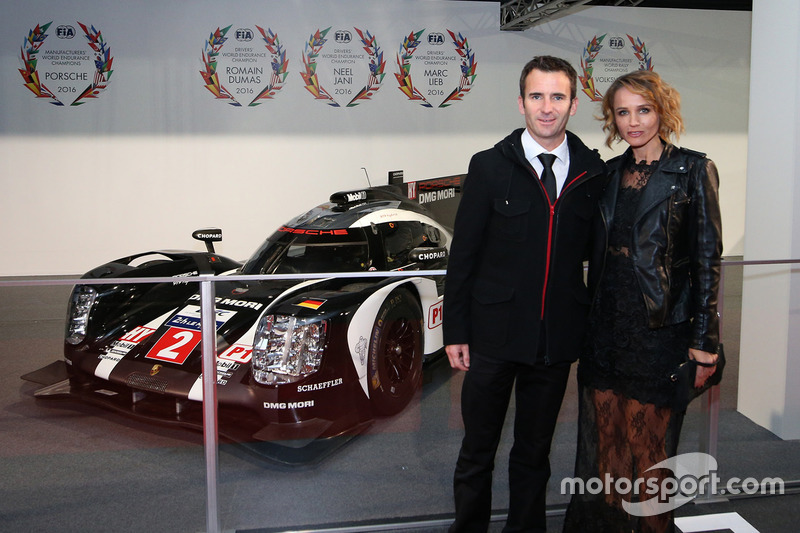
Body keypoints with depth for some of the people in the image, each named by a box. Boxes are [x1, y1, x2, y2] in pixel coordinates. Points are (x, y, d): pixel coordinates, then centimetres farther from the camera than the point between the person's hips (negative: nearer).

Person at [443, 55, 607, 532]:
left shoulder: (595, 173, 3)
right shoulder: (490, 167, -3)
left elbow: (596, 250, 10)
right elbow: (463, 254, -3)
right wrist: (456, 332, -6)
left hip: (558, 340, 2)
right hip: (493, 336, -2)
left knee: (535, 452, 17)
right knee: (477, 452, 11)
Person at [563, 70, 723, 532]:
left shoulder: (693, 170, -5)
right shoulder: (611, 173, 10)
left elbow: (708, 259, -7)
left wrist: (704, 343, -10)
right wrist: (591, 322, 11)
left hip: (660, 334, -5)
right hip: (606, 333, 5)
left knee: (648, 454, 6)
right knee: (602, 450, 12)